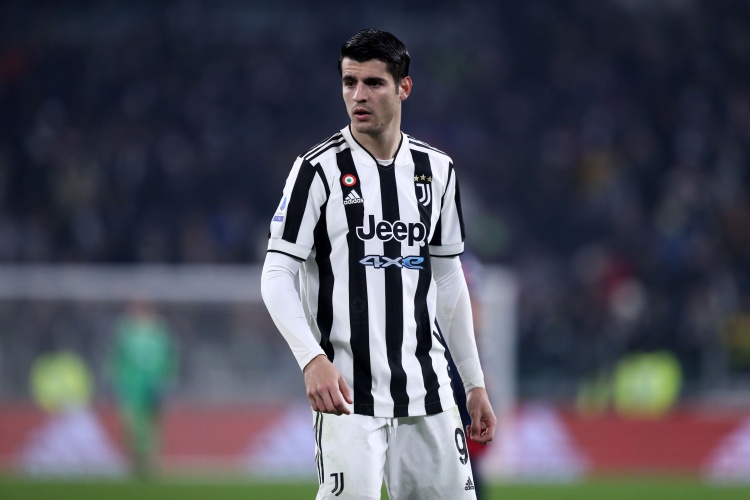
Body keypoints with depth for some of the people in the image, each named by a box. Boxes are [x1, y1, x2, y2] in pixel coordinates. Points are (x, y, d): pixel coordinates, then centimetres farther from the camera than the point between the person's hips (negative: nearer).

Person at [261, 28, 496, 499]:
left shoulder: (438, 170, 10)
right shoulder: (319, 169, -5)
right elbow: (277, 277, -8)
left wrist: (475, 384, 16)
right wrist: (312, 360, -23)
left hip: (427, 390, 5)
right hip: (348, 388, -5)